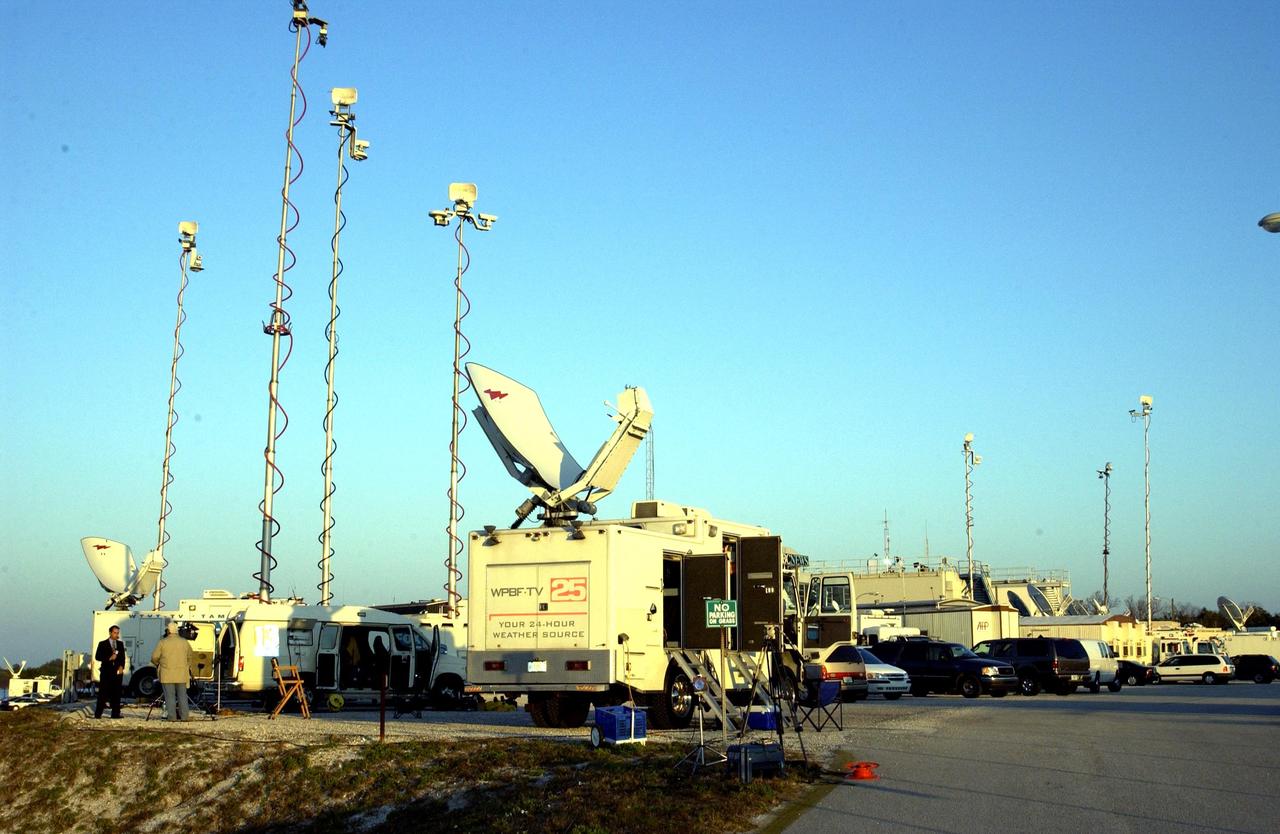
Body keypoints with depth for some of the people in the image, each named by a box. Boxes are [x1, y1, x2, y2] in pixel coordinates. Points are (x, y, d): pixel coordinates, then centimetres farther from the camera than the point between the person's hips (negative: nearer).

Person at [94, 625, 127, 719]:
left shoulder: (120, 644, 15)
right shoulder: (103, 644, 5)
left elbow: (123, 657, 12)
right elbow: (97, 657, -3)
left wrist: (121, 667, -5)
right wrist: (109, 658, -15)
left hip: (117, 672, 3)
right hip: (106, 672, -3)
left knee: (116, 693, 1)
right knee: (103, 693, -5)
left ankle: (115, 714, 3)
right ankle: (98, 714, -2)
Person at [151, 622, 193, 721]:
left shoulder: (163, 643, -4)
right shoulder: (184, 642, 6)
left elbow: (154, 657, -2)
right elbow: (189, 657, 16)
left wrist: (157, 664, 18)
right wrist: (188, 667, 30)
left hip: (167, 674, -3)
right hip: (181, 675, 3)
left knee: (170, 696, 1)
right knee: (182, 695, 8)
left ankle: (172, 716, -2)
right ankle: (184, 716, 5)